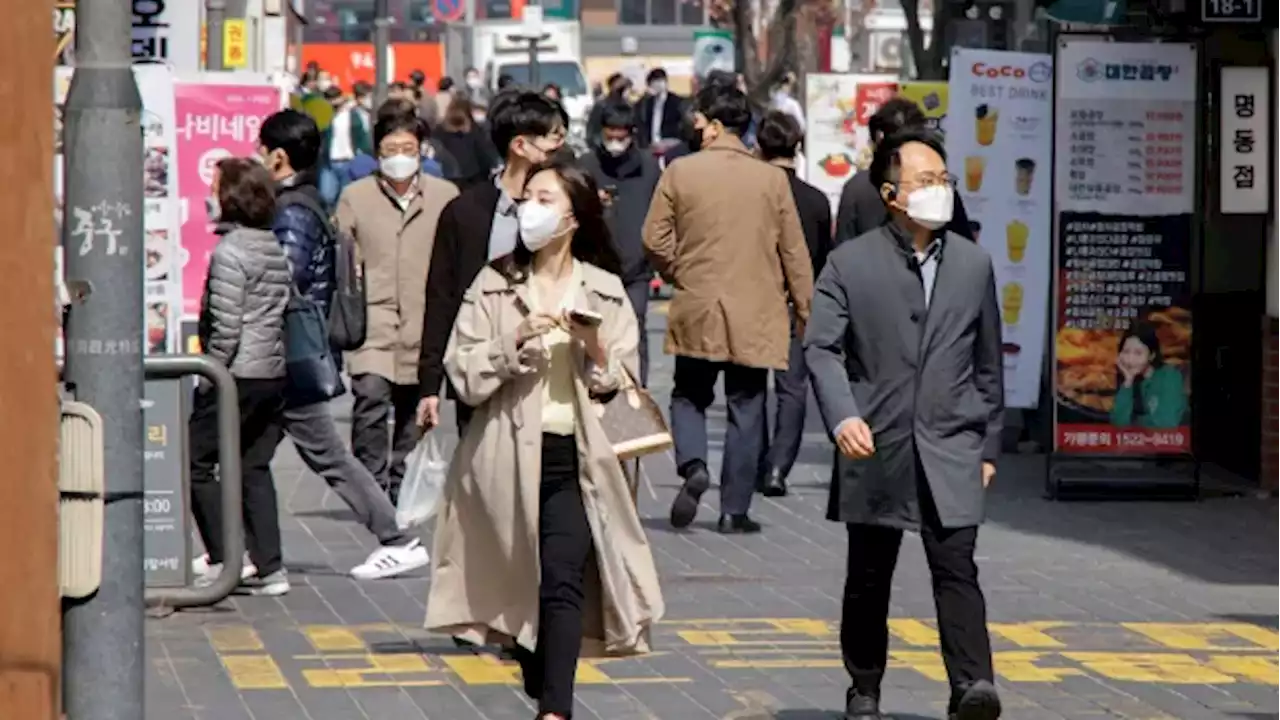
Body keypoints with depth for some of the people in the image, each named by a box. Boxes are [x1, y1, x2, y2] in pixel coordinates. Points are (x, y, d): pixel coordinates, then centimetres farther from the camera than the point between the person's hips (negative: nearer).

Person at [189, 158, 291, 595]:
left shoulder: (229, 252, -14)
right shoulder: (275, 249, 12)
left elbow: (226, 326, -18)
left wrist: (209, 376, -10)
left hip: (239, 376, -8)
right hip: (274, 374, 8)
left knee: (196, 462, 2)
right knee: (254, 467, 12)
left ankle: (227, 557, -3)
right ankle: (269, 567, 8)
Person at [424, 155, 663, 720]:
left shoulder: (604, 291, 7)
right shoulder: (493, 286, 5)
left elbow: (623, 384, 5)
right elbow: (464, 376, -3)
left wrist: (596, 353, -13)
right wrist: (514, 343, -16)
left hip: (573, 460, -1)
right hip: (509, 457, 1)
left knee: (563, 580, -14)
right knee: (520, 584, 8)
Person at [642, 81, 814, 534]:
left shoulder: (680, 173, -5)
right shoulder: (771, 179, -3)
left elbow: (655, 238, -3)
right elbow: (794, 251, 0)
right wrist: (805, 309, 9)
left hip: (697, 310, 0)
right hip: (755, 314, 0)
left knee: (690, 396, 16)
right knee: (746, 411, 7)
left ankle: (692, 465, -11)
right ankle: (734, 510, 6)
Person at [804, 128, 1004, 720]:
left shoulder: (973, 263, 8)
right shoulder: (850, 263, 0)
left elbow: (988, 364, 13)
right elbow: (821, 347, -8)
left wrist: (988, 446, 12)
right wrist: (842, 416, -24)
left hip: (951, 449, 1)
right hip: (876, 449, 0)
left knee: (956, 567, -13)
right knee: (868, 579, 9)